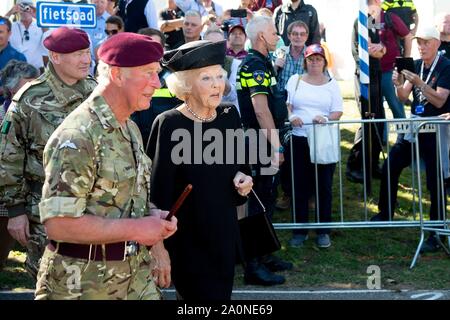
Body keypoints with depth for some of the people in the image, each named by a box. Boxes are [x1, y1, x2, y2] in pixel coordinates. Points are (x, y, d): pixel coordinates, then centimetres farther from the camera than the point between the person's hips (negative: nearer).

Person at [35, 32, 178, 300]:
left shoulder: (131, 129, 10)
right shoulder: (77, 137, -19)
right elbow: (59, 224, -26)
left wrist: (152, 215, 0)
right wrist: (136, 229, -20)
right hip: (84, 284, -8)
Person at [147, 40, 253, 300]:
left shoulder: (229, 117, 2)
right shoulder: (169, 125, -16)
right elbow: (160, 190, -15)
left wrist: (243, 181, -4)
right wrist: (162, 245, -17)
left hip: (224, 233, 6)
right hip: (187, 240, -6)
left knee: (222, 293, 15)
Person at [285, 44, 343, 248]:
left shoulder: (332, 84, 9)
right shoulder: (295, 80, 10)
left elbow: (338, 112, 4)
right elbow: (286, 104, 5)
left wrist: (326, 118, -17)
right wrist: (290, 116, -16)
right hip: (299, 139, 0)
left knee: (324, 185, 2)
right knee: (300, 185, 2)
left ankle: (323, 231, 10)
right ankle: (300, 230, 12)